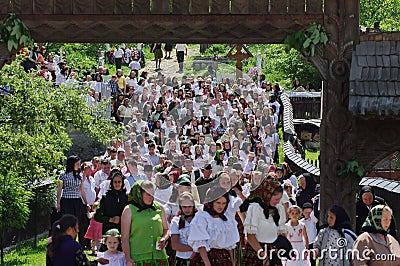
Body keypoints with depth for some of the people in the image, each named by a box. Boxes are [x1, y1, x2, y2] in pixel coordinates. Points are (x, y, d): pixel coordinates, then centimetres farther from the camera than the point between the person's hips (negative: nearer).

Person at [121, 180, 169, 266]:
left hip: (159, 258, 3)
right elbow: (125, 237, 2)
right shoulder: (129, 210, 4)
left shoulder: (159, 208, 13)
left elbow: (166, 229, 24)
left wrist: (164, 239, 1)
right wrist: (128, 259, -6)